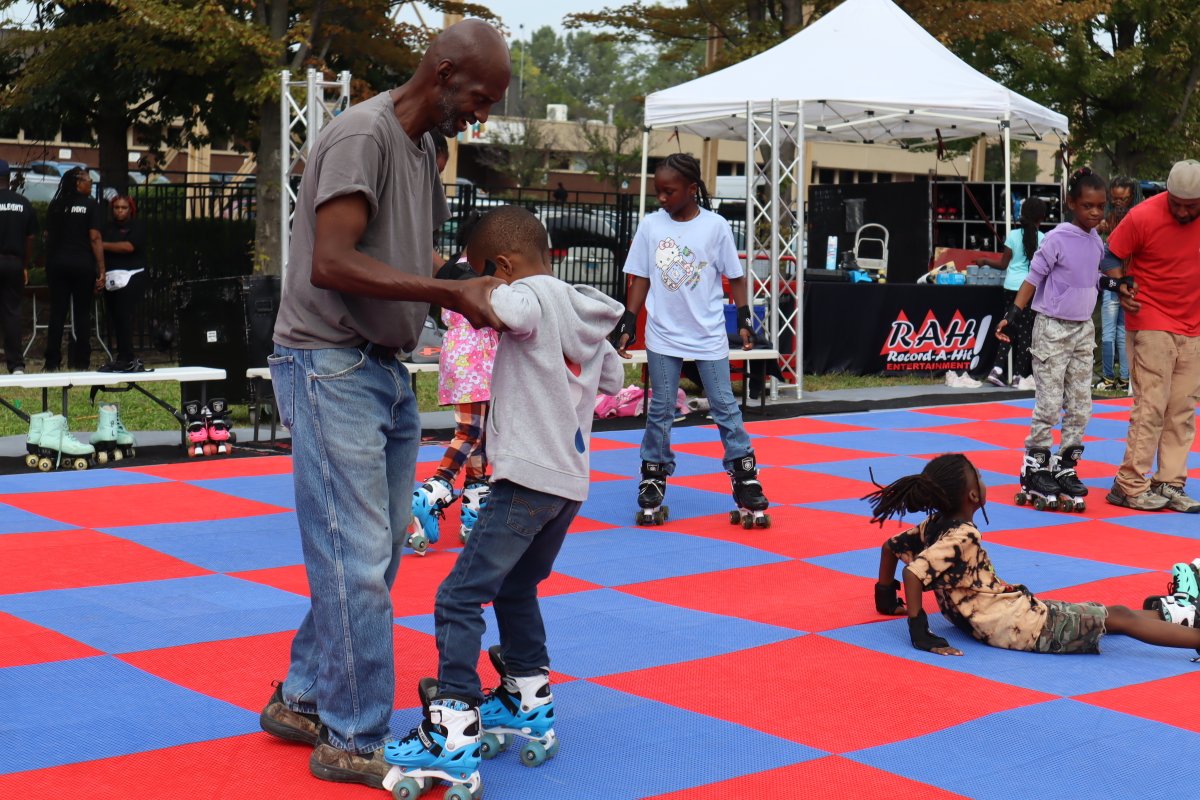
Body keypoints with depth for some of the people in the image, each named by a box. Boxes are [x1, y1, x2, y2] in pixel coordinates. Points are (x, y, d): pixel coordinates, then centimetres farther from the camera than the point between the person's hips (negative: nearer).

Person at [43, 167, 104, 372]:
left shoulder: (55, 206, 8)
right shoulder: (90, 205, -5)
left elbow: (48, 237, 10)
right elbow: (95, 238, -10)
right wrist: (101, 270, -10)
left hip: (57, 264, 3)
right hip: (83, 264, -3)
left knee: (57, 314, 6)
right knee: (82, 314, 4)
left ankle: (52, 363, 4)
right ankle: (79, 362, 4)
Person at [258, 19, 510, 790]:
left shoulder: (423, 148, 15)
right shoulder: (363, 134, -15)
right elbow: (331, 263, -24)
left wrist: (484, 289, 3)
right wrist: (453, 290, -24)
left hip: (386, 371, 9)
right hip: (331, 369, -9)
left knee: (376, 553, 12)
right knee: (358, 560, -6)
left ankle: (303, 701, 25)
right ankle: (355, 740, 5)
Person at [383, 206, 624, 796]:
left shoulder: (534, 293, -11)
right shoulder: (589, 313, 13)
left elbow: (505, 308, -35)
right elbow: (613, 378, 25)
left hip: (527, 478, -9)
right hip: (572, 481, 9)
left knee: (459, 597, -9)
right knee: (514, 587, 26)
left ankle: (453, 740, -13)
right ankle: (529, 704, 34)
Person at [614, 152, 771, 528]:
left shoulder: (715, 226, -6)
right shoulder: (650, 226, -1)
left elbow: (735, 277, 2)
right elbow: (640, 280, 4)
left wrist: (744, 320, -4)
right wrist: (628, 324, 0)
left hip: (709, 335, -1)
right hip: (663, 335, 1)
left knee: (726, 407, 1)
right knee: (660, 411, 6)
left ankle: (747, 488, 6)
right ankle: (652, 489, 14)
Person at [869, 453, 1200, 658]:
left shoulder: (936, 525, 4)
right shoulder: (960, 537, -22)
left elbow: (890, 546, 15)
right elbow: (913, 572, -31)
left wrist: (887, 598, 25)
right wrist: (921, 635, -28)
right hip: (1017, 625, -10)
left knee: (1101, 612, 23)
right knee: (1119, 618, -7)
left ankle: (1172, 610, 38)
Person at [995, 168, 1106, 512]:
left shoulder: (1097, 242, 5)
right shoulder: (1056, 239, -13)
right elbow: (1033, 279, -12)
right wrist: (1012, 315, -18)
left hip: (1084, 330, 6)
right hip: (1052, 329, -6)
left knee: (1080, 405, 7)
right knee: (1049, 404, -4)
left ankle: (1065, 468, 15)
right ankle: (1035, 468, 7)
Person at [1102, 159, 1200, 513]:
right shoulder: (1143, 217, -14)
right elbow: (1111, 256, -3)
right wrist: (1123, 285, -17)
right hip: (1151, 322, -5)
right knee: (1150, 406, -7)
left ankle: (1169, 484, 14)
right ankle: (1129, 485, -1)